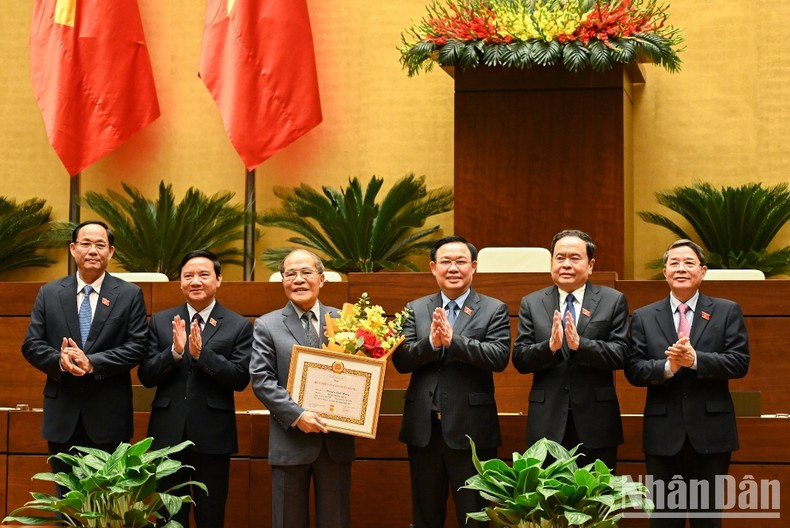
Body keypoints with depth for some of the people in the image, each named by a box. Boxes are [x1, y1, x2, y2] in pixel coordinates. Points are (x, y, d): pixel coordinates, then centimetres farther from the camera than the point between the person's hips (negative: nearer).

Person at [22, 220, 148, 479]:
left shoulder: (130, 294, 2)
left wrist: (93, 362, -18)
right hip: (62, 415, 2)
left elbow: (137, 347, -5)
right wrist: (59, 359, -17)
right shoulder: (49, 293, 8)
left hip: (109, 416, -2)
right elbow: (31, 344, 4)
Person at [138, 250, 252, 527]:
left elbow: (240, 378, -9)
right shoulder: (160, 322, 6)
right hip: (168, 433, 2)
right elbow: (146, 376, 0)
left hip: (213, 436, -1)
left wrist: (202, 353, -20)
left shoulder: (239, 326, 0)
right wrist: (175, 351, -18)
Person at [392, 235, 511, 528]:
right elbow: (401, 360, -1)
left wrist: (452, 339, -23)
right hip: (424, 427, 3)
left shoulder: (494, 310, 1)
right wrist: (431, 342, -19)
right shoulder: (416, 309, 9)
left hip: (470, 428, -3)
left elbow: (499, 357, -14)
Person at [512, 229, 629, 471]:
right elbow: (519, 360, 1)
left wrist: (580, 344, -21)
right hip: (547, 423, 1)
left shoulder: (613, 301, 5)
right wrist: (550, 346, -19)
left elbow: (621, 354, -5)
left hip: (596, 424, -1)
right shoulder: (531, 304, 8)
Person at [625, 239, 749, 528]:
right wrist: (667, 367, -19)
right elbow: (633, 370, -1)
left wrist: (695, 360, -19)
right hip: (664, 433, 1)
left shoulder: (727, 312, 4)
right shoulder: (643, 317, 7)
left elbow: (740, 362, -6)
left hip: (711, 431, -1)